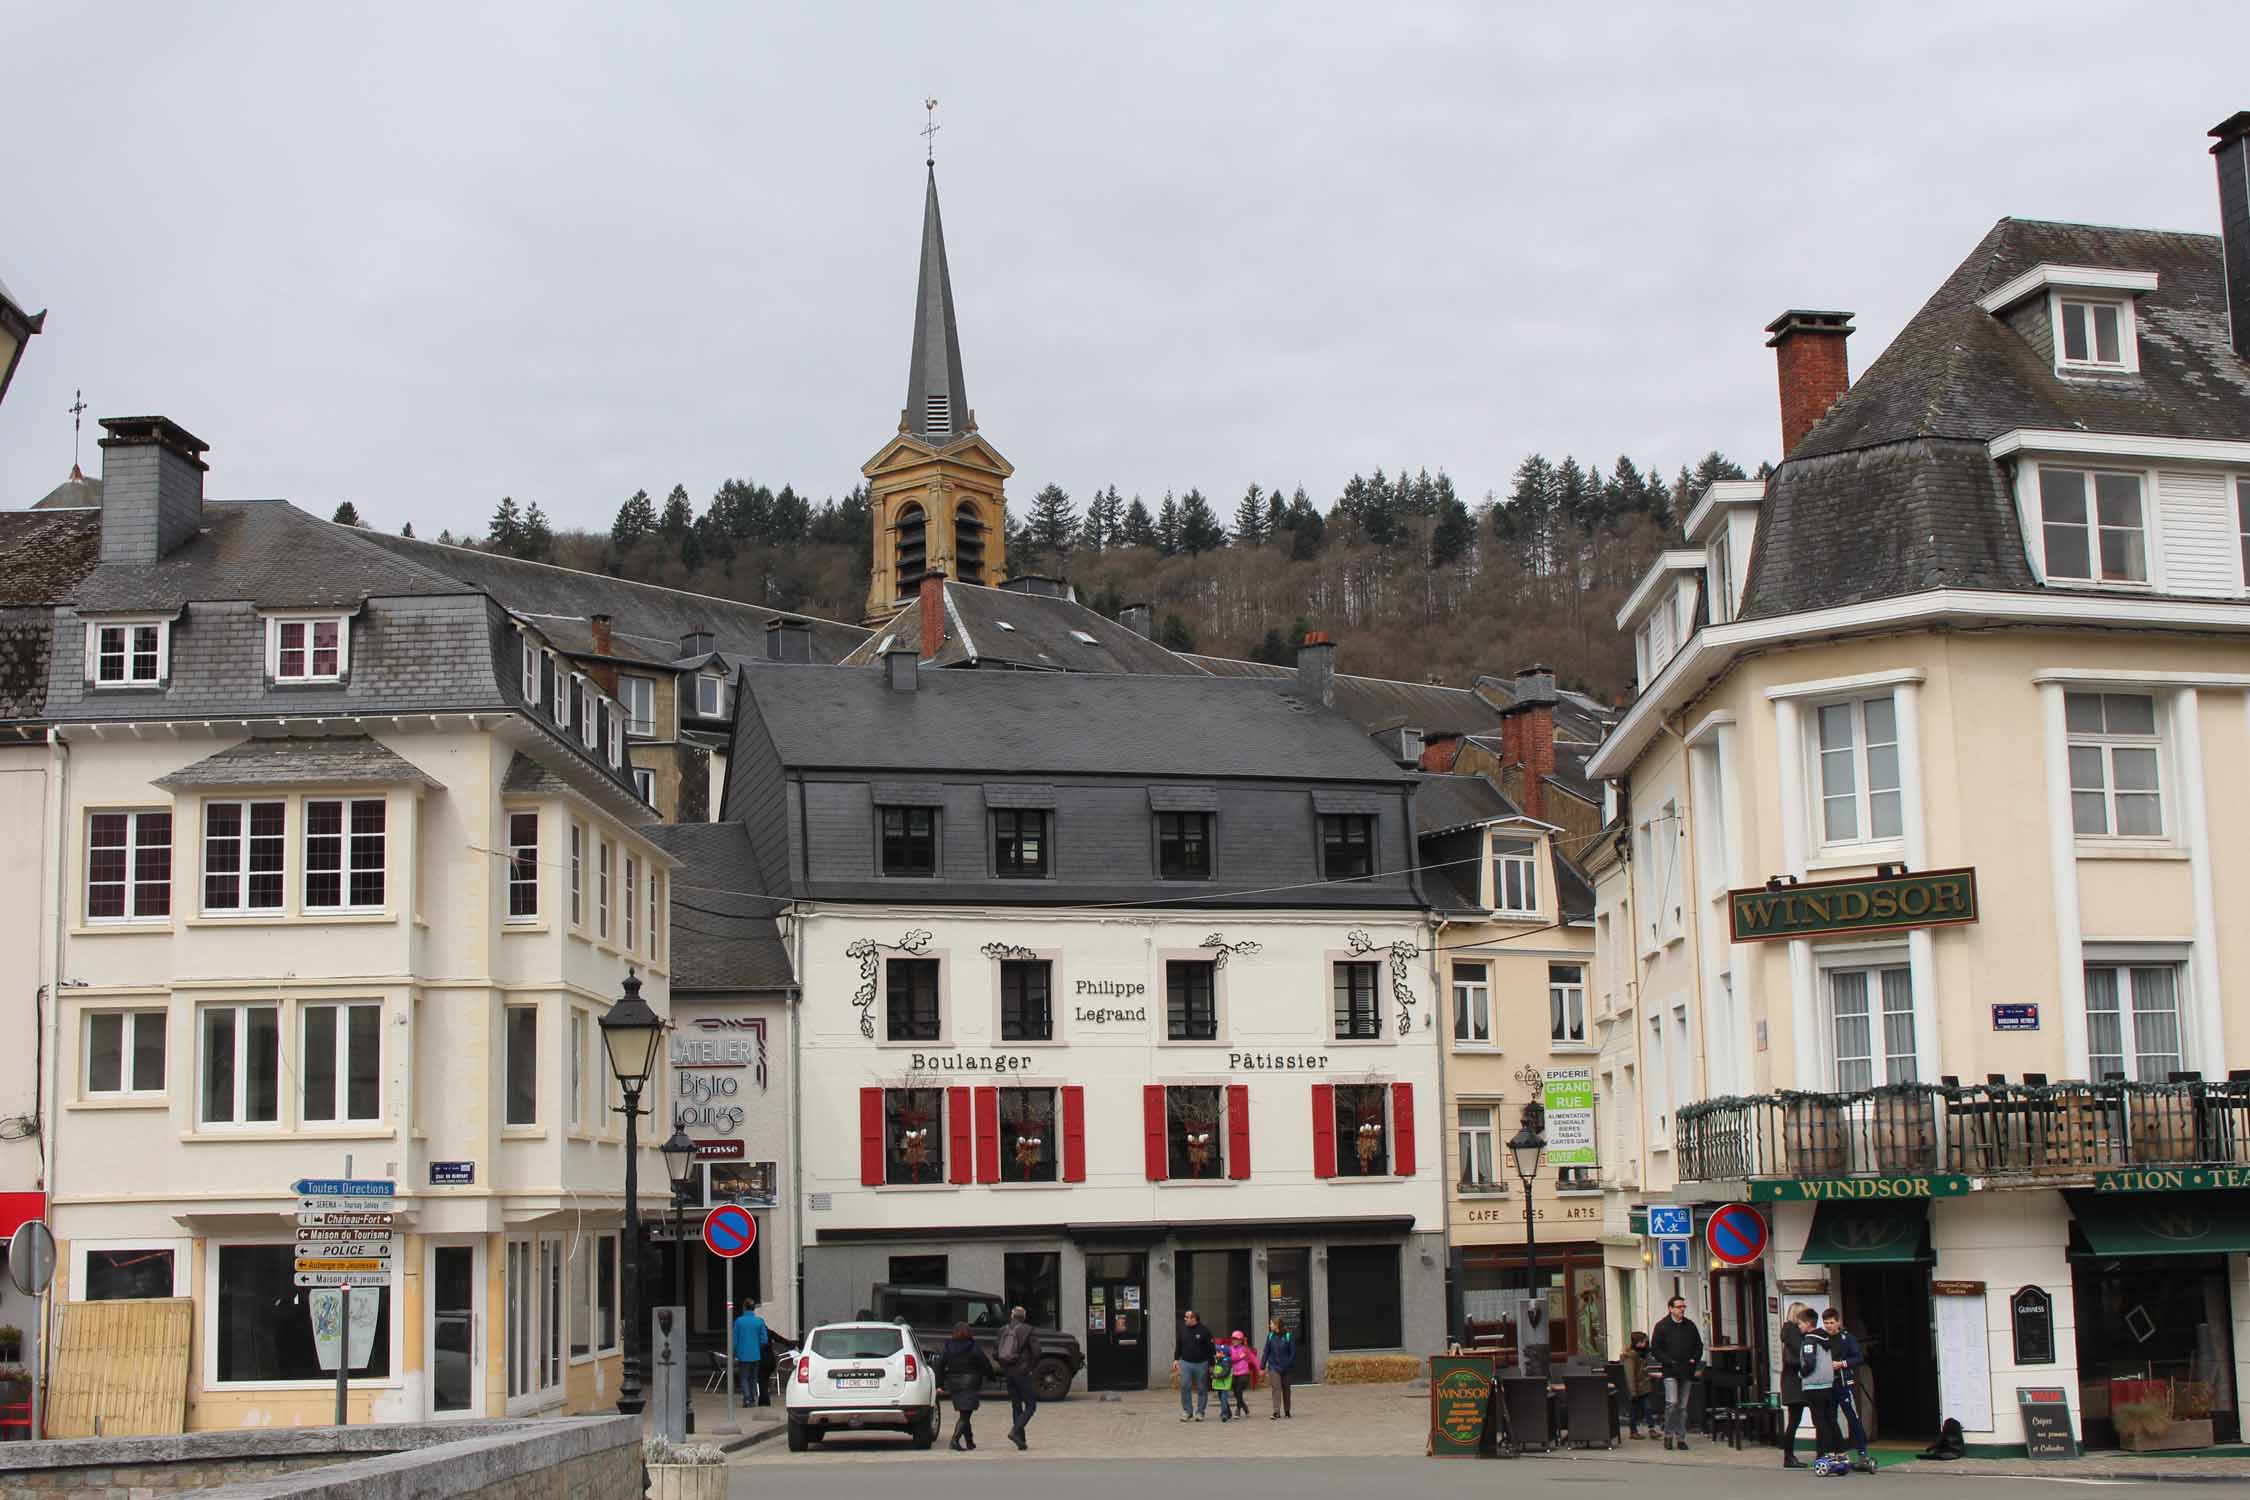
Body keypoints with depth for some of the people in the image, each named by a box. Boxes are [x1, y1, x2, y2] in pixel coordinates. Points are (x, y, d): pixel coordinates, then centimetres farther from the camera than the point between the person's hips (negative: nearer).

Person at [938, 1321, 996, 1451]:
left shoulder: (947, 1347, 4)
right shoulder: (974, 1347, -7)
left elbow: (940, 1365, 3)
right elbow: (985, 1365, -5)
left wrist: (940, 1385, 6)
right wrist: (991, 1376, 12)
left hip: (954, 1385, 4)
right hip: (970, 1384, -4)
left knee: (964, 1414, 16)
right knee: (965, 1415, -5)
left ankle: (969, 1443, 19)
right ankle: (955, 1439, -22)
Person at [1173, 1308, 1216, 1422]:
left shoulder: (1204, 1331, -5)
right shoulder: (1183, 1330, 6)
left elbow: (1211, 1349, -2)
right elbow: (1178, 1346, 15)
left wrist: (1211, 1365, -4)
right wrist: (1176, 1359, 7)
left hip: (1201, 1364, -2)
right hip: (1186, 1363, 2)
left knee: (1202, 1389, 4)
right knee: (1184, 1387, -8)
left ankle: (1200, 1412, 14)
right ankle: (1187, 1411, 3)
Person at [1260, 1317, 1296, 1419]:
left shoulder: (1288, 1336, -6)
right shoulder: (1270, 1336, 0)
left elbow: (1293, 1352, -3)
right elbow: (1266, 1352, 3)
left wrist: (1288, 1364, -11)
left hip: (1285, 1367, 0)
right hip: (1274, 1366, 0)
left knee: (1286, 1389, 13)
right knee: (1276, 1388, -12)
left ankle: (1287, 1411, 27)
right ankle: (1276, 1412, -16)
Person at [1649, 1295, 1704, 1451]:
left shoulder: (1690, 1325, 11)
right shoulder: (1662, 1326, -2)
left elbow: (1698, 1345, 20)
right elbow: (1655, 1349, -2)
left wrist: (1695, 1360, 2)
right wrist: (1669, 1361, -13)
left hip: (1687, 1372, 4)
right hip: (1670, 1372, -4)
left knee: (1683, 1406, 7)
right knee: (1672, 1403, -16)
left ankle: (1681, 1437, 13)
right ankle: (1668, 1435, -2)